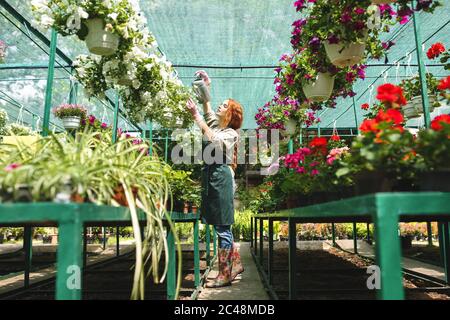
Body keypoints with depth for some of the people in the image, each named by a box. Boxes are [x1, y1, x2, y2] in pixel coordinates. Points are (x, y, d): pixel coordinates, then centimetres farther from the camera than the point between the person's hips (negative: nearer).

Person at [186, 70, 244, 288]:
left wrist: (196, 116, -18)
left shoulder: (231, 133, -4)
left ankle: (225, 275, 4)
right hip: (210, 176, 8)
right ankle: (235, 264, 26)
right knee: (222, 227, 13)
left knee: (222, 228, -5)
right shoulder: (215, 125, 18)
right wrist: (206, 88, 23)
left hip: (221, 176, -8)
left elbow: (213, 141, -21)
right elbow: (208, 110, 32)